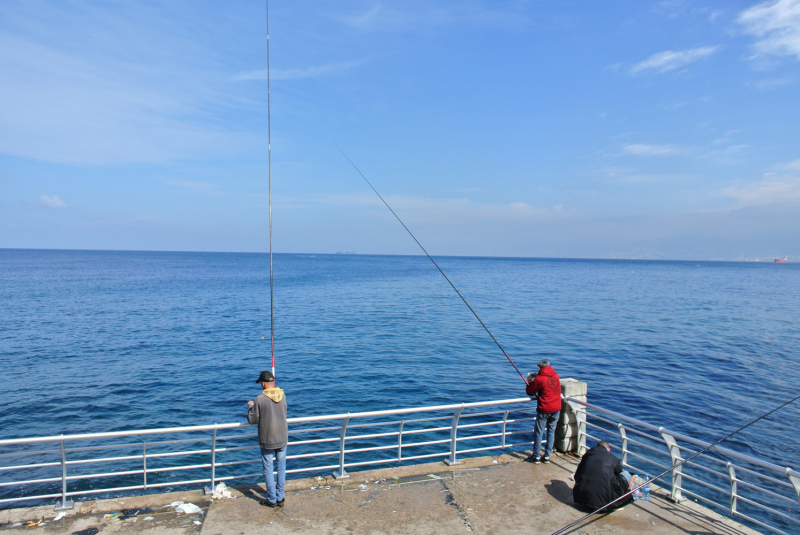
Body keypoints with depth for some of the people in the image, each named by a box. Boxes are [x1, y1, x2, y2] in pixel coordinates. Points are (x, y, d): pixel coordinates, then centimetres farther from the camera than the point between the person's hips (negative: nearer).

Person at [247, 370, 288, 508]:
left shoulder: (260, 399, -18)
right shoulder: (283, 395, -4)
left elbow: (252, 420, -10)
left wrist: (250, 407, 9)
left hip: (267, 441, -4)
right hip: (282, 439, 4)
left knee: (268, 469, 10)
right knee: (281, 467, 15)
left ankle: (272, 500, 19)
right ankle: (280, 498, 22)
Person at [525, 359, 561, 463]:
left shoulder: (539, 379, -13)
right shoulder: (556, 376, 3)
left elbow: (530, 392, -2)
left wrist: (530, 381, 13)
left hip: (544, 410, -5)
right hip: (556, 409, 6)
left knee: (538, 432, 5)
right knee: (551, 431, 12)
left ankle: (536, 457, 12)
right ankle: (547, 456, 17)